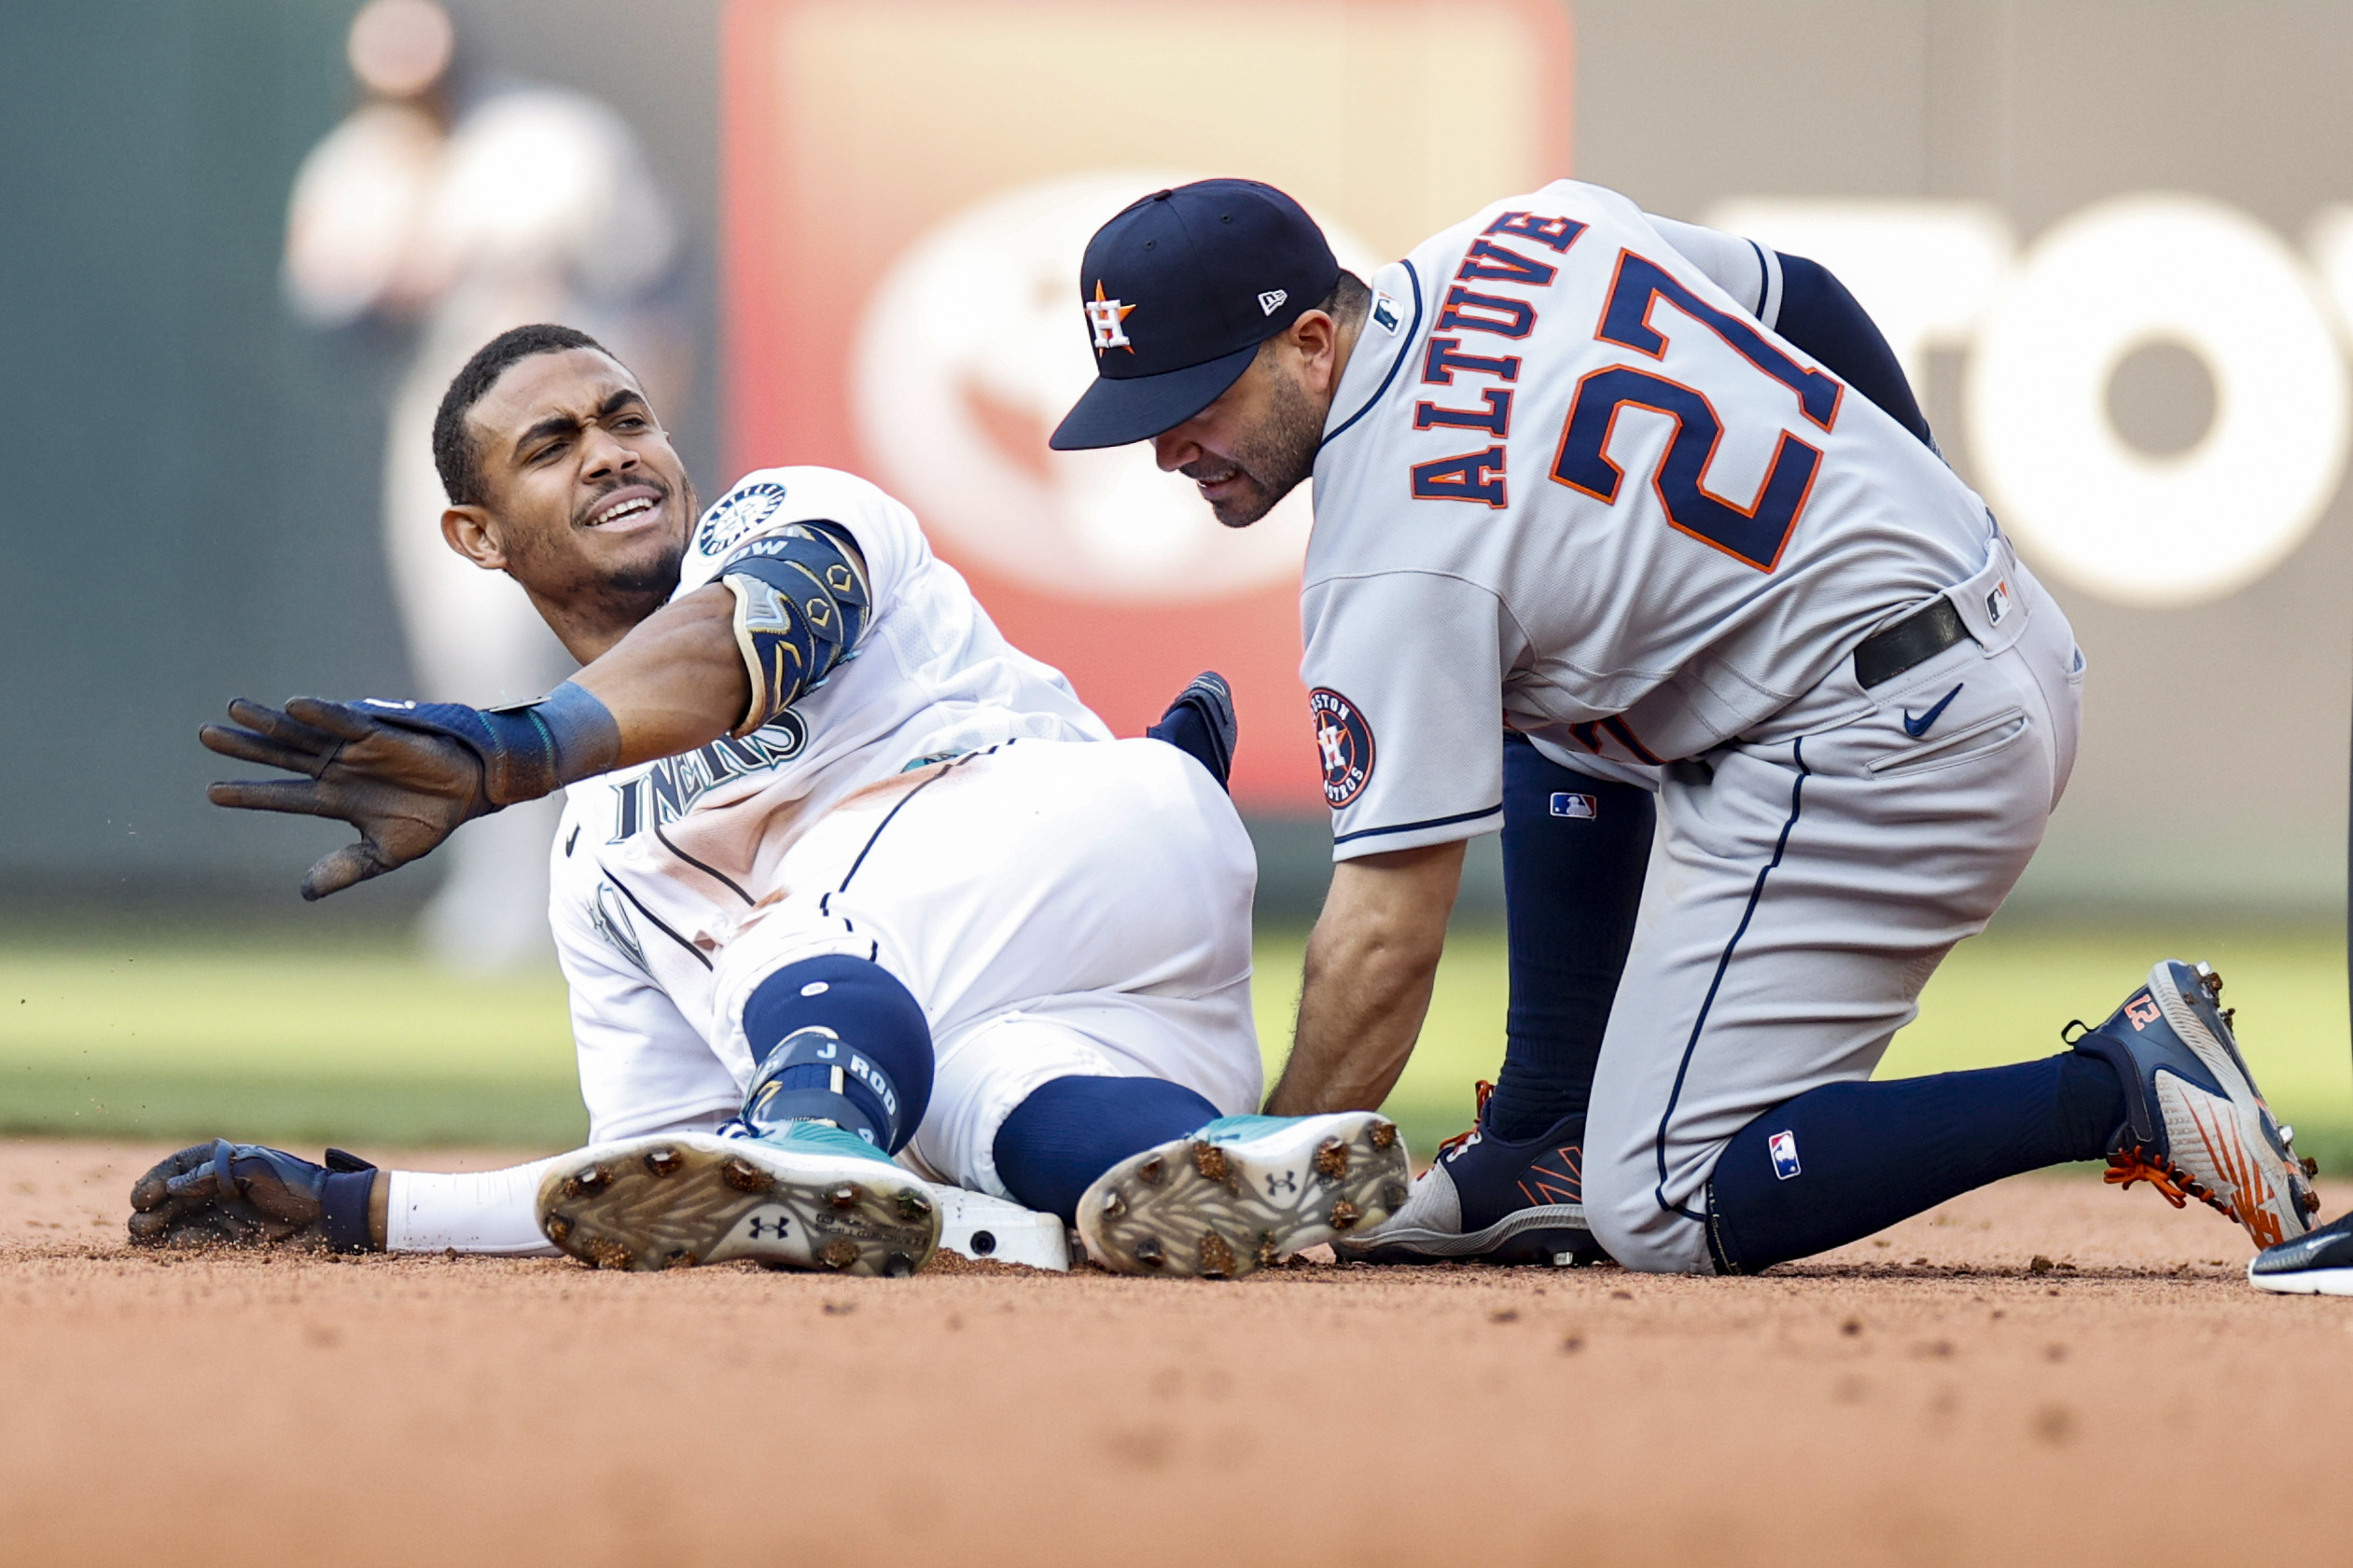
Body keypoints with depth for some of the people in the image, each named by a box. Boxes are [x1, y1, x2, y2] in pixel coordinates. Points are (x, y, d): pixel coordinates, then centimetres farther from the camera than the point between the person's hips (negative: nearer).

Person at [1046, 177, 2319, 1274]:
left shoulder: (1389, 563, -17)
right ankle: (1547, 1148, 23)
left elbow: (1387, 936, -18)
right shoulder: (1527, 234, 6)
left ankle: (2120, 1090, -13)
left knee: (1667, 1215, -8)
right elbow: (1811, 308, 21)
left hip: (1875, 757, -10)